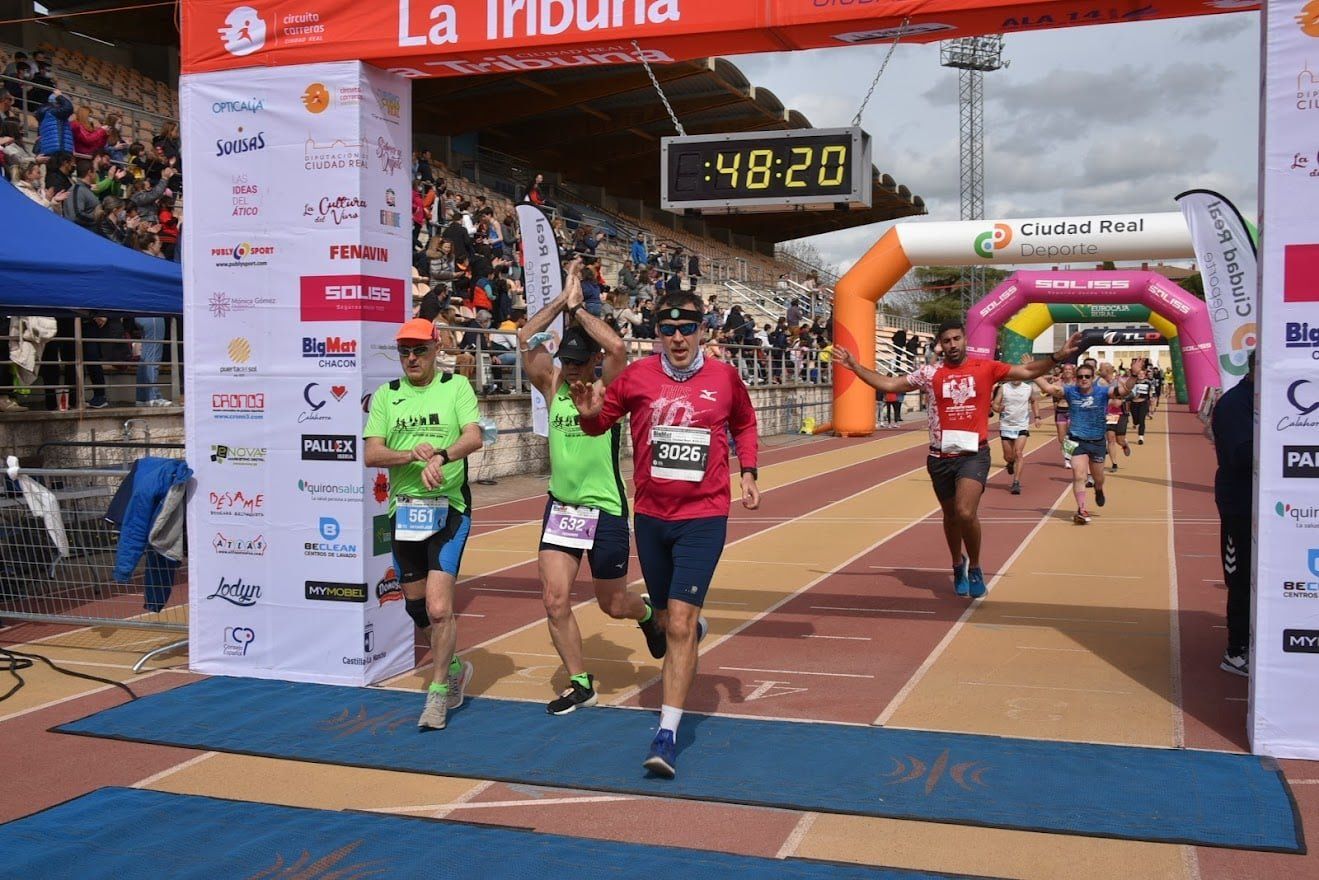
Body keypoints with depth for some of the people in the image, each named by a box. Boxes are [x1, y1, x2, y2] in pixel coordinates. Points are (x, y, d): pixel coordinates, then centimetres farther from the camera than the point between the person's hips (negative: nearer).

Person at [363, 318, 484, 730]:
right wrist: (410, 454, -19)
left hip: (448, 509, -4)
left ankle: (438, 693, 1)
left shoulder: (456, 386, 1)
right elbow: (371, 453, -1)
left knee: (439, 607, -15)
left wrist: (441, 456, -33)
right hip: (403, 509, 4)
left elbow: (474, 436, -14)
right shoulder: (386, 395, 9)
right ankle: (453, 668, 38)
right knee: (416, 605, 14)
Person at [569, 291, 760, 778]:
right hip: (651, 515, 3)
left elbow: (744, 424, 17)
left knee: (679, 623, -12)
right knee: (667, 619, 17)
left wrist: (748, 473, 7)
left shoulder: (724, 377, -2)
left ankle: (667, 734, -9)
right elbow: (603, 419, 8)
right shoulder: (637, 375, -3)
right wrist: (590, 414, -14)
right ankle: (695, 627, 54)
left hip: (703, 516, -3)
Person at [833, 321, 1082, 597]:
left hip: (974, 454, -2)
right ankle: (958, 564, 41)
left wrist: (1057, 356, -10)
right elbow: (888, 384, 7)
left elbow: (1027, 371, 3)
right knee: (951, 516, 16)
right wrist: (854, 366, 2)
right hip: (941, 457, 3)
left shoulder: (985, 368, 1)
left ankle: (974, 567, 4)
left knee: (966, 513, -20)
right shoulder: (929, 373, 3)